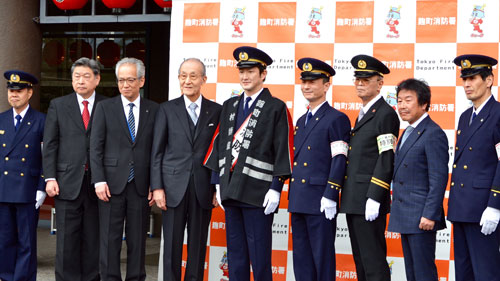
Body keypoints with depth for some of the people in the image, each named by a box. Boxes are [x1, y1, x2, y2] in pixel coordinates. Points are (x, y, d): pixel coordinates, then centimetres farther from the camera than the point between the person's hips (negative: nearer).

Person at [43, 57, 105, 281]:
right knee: (67, 239, 1)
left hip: (96, 184, 0)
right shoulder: (58, 105, 8)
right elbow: (50, 145, 6)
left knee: (93, 239, 5)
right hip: (67, 182, 0)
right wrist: (50, 178, -3)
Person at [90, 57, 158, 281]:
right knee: (109, 239, 1)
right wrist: (99, 181, -8)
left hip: (141, 186, 1)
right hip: (112, 184, -1)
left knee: (137, 240, 5)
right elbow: (95, 147, 1)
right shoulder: (105, 107, 5)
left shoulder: (153, 110, 7)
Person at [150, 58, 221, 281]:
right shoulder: (167, 109, 5)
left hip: (203, 190, 1)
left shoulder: (216, 111, 6)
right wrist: (157, 187, -4)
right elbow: (157, 152, 3)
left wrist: (219, 188, 1)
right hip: (174, 187, -1)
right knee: (172, 244, 4)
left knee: (198, 245, 7)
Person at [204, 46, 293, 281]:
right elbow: (219, 144, 17)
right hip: (231, 191, 6)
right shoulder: (229, 106, 16)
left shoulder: (277, 108, -2)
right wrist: (219, 183, 11)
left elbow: (283, 150, -6)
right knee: (235, 255, 11)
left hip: (258, 192, -6)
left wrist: (275, 188, -12)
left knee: (259, 257, -2)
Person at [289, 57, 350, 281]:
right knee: (301, 259, 11)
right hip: (298, 202, 8)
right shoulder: (301, 121, 19)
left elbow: (339, 160, -13)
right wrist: (292, 195, 18)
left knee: (322, 258, -2)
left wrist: (330, 196, -19)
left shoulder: (337, 119, -6)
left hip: (320, 202, -8)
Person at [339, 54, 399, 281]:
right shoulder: (363, 114, 20)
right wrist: (347, 197, 17)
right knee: (360, 260, 13)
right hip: (354, 201, 10)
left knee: (373, 262, -7)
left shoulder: (386, 114, -9)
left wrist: (374, 199, -22)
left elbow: (386, 160, -17)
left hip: (369, 201, -10)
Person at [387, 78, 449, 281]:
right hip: (405, 218, 10)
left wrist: (430, 215, -22)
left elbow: (439, 178, -18)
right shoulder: (408, 132, 17)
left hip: (421, 217, -10)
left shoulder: (433, 134, -14)